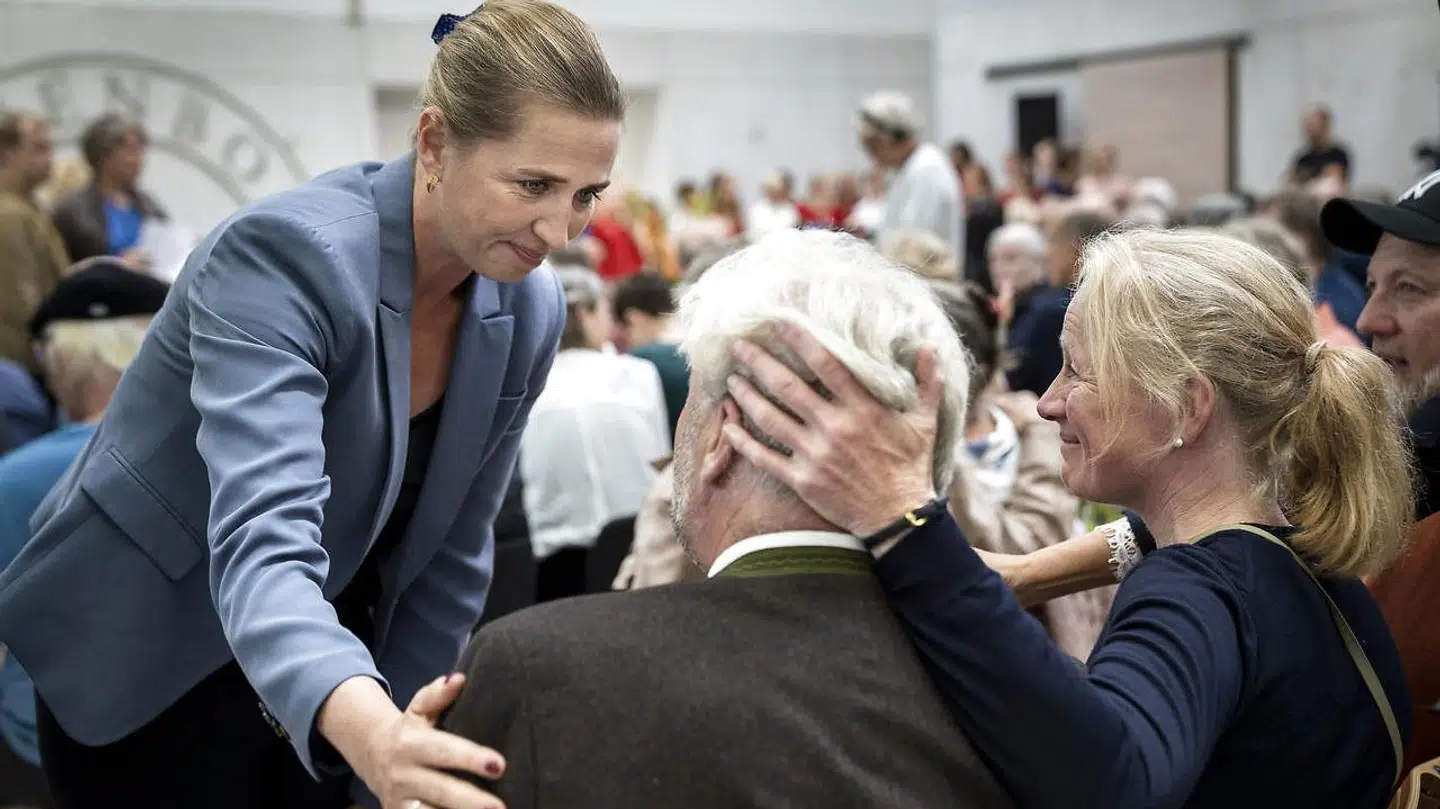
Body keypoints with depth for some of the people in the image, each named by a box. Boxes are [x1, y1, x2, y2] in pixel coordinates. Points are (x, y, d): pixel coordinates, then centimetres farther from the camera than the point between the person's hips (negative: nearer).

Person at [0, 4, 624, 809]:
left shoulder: (531, 313, -9)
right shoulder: (284, 255, -28)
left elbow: (449, 552, 0)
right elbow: (263, 541, -40)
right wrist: (370, 732, -57)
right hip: (144, 670, -5)